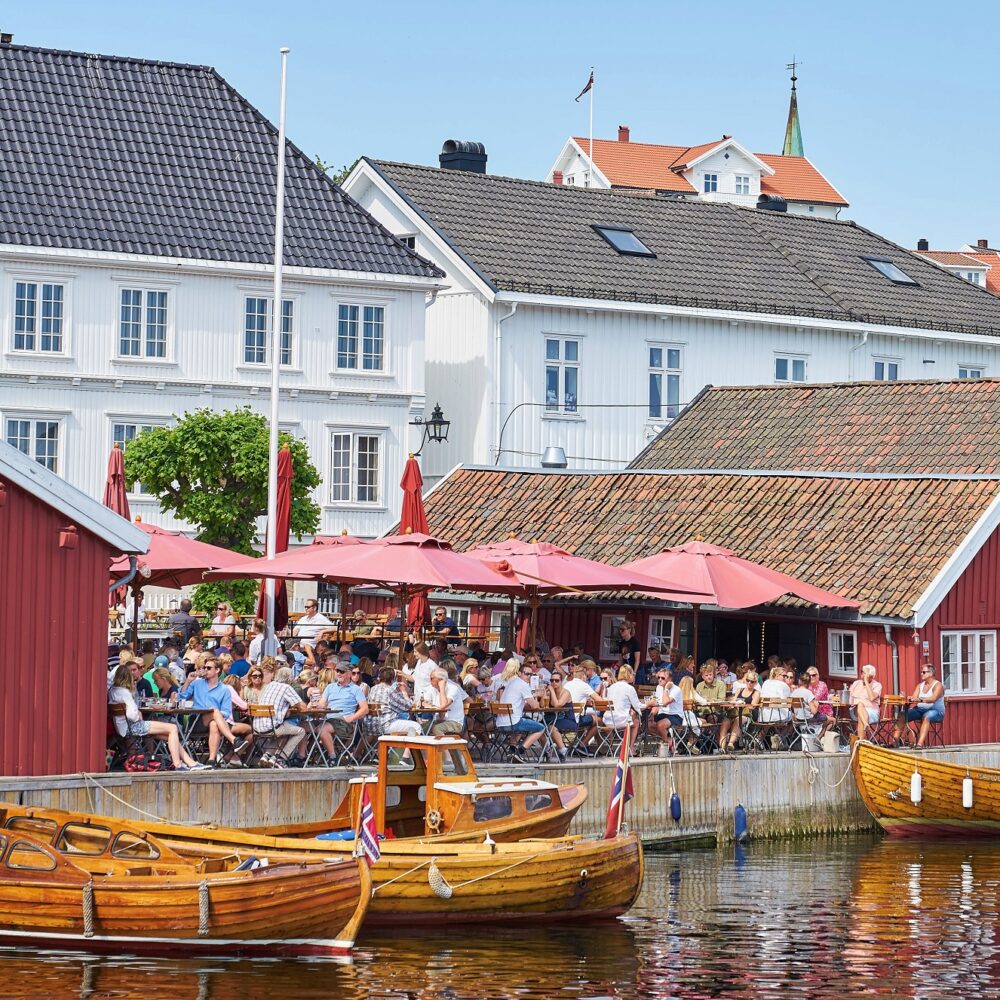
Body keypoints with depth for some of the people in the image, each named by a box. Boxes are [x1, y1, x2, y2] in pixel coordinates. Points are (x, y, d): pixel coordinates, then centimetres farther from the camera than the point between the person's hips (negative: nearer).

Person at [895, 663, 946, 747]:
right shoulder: (920, 686, 15)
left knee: (926, 716, -41)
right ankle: (896, 740, -24)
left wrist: (920, 699, -38)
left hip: (935, 711, -6)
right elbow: (914, 699, 4)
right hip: (920, 710, 6)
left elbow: (933, 699, -23)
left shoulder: (938, 685, -5)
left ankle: (920, 743, -54)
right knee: (902, 715, -16)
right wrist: (909, 699, -21)